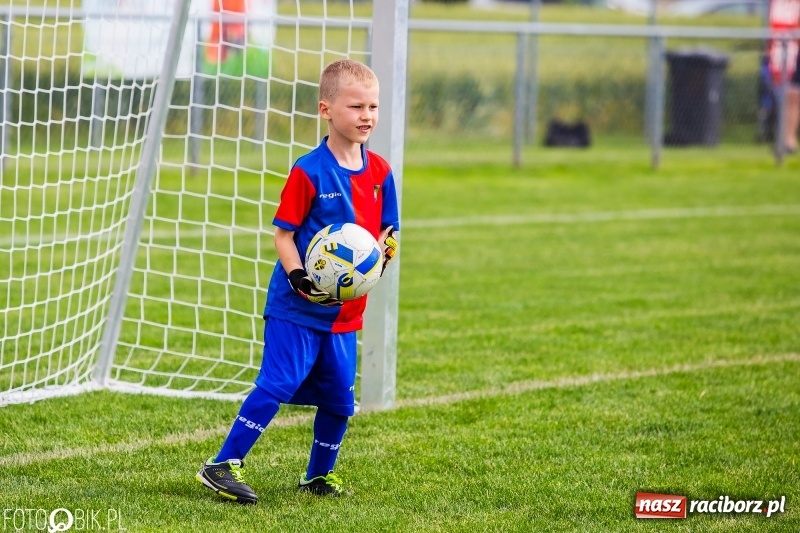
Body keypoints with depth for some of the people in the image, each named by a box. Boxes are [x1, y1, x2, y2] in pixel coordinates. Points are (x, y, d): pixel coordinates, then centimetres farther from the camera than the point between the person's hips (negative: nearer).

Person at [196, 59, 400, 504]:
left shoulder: (380, 172, 4)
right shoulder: (309, 172, -13)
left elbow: (388, 232, 12)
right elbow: (284, 234, -10)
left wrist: (378, 260, -10)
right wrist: (298, 278, -25)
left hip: (346, 310, 6)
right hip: (297, 306, -6)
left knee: (340, 396, 10)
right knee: (278, 384, -13)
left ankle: (320, 476, 28)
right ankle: (223, 466, -8)